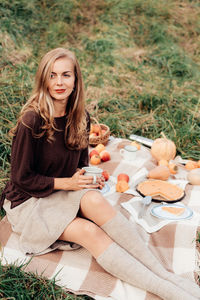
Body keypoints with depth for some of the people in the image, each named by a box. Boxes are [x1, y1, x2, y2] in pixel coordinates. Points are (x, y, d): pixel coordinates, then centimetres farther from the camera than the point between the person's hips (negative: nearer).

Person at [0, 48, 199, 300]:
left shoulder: (80, 118, -2)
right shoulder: (32, 121, -20)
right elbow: (21, 178, -14)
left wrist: (88, 177, -9)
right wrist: (67, 183, -20)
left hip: (65, 191, 4)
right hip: (29, 201, -4)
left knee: (94, 200, -31)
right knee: (89, 231, -30)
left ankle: (164, 273, -29)